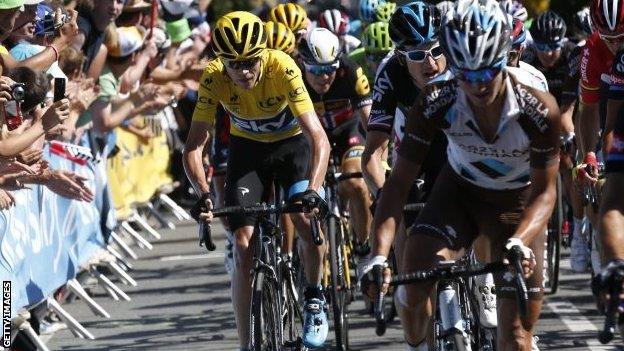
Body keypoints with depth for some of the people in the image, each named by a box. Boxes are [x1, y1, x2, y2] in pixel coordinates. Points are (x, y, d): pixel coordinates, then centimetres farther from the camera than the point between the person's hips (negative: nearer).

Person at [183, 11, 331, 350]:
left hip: (293, 143, -2)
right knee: (243, 248, -9)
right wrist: (203, 193, -43)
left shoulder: (282, 68, -33)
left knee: (306, 218, -28)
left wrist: (313, 190, -52)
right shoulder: (214, 78, -27)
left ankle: (314, 298, -1)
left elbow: (319, 138, -38)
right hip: (247, 148, 2)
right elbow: (193, 147, -26)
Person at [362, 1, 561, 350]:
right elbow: (399, 182, -25)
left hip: (517, 203, -1)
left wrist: (519, 243, -42)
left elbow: (545, 191, -22)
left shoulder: (538, 108, -31)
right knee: (416, 271, -25)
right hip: (460, 191, 1)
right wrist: (379, 257, -37)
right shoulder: (437, 103, -28)